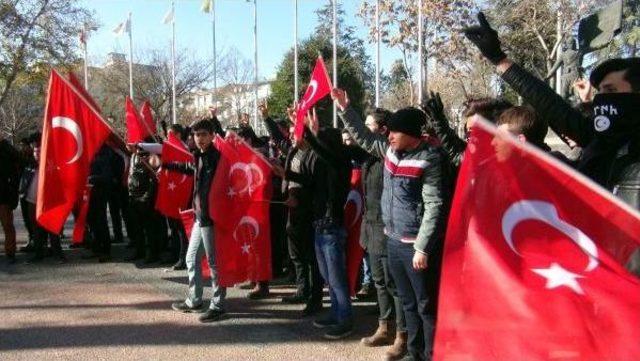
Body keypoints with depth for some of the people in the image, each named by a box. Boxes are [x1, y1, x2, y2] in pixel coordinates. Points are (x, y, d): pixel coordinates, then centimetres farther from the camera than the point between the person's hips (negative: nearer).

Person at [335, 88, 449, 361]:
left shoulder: (429, 160, -15)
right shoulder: (390, 150, 7)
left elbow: (434, 207, -18)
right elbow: (363, 137, 22)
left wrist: (422, 247, -21)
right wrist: (345, 108, 13)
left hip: (416, 245, -8)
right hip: (393, 240, 8)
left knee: (427, 305, 1)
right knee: (409, 302, 18)